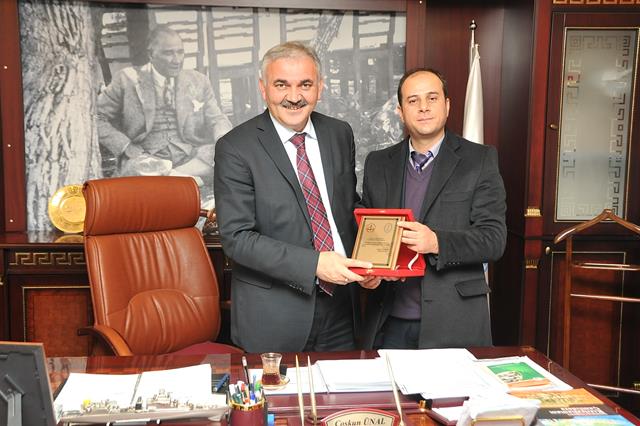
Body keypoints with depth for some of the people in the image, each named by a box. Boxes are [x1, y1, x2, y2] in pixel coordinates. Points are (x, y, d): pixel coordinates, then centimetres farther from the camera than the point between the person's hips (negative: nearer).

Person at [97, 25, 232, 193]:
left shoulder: (199, 81, 14)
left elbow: (217, 120, 14)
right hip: (147, 159, -2)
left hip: (191, 158, 3)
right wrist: (126, 146, -8)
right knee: (138, 169, -38)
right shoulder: (128, 80, 5)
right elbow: (96, 117, 7)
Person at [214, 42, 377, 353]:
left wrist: (367, 261, -2)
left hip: (341, 304, 5)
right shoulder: (235, 148, -12)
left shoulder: (340, 134, 4)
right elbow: (236, 238, -16)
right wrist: (314, 263, -23)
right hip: (274, 314, -4)